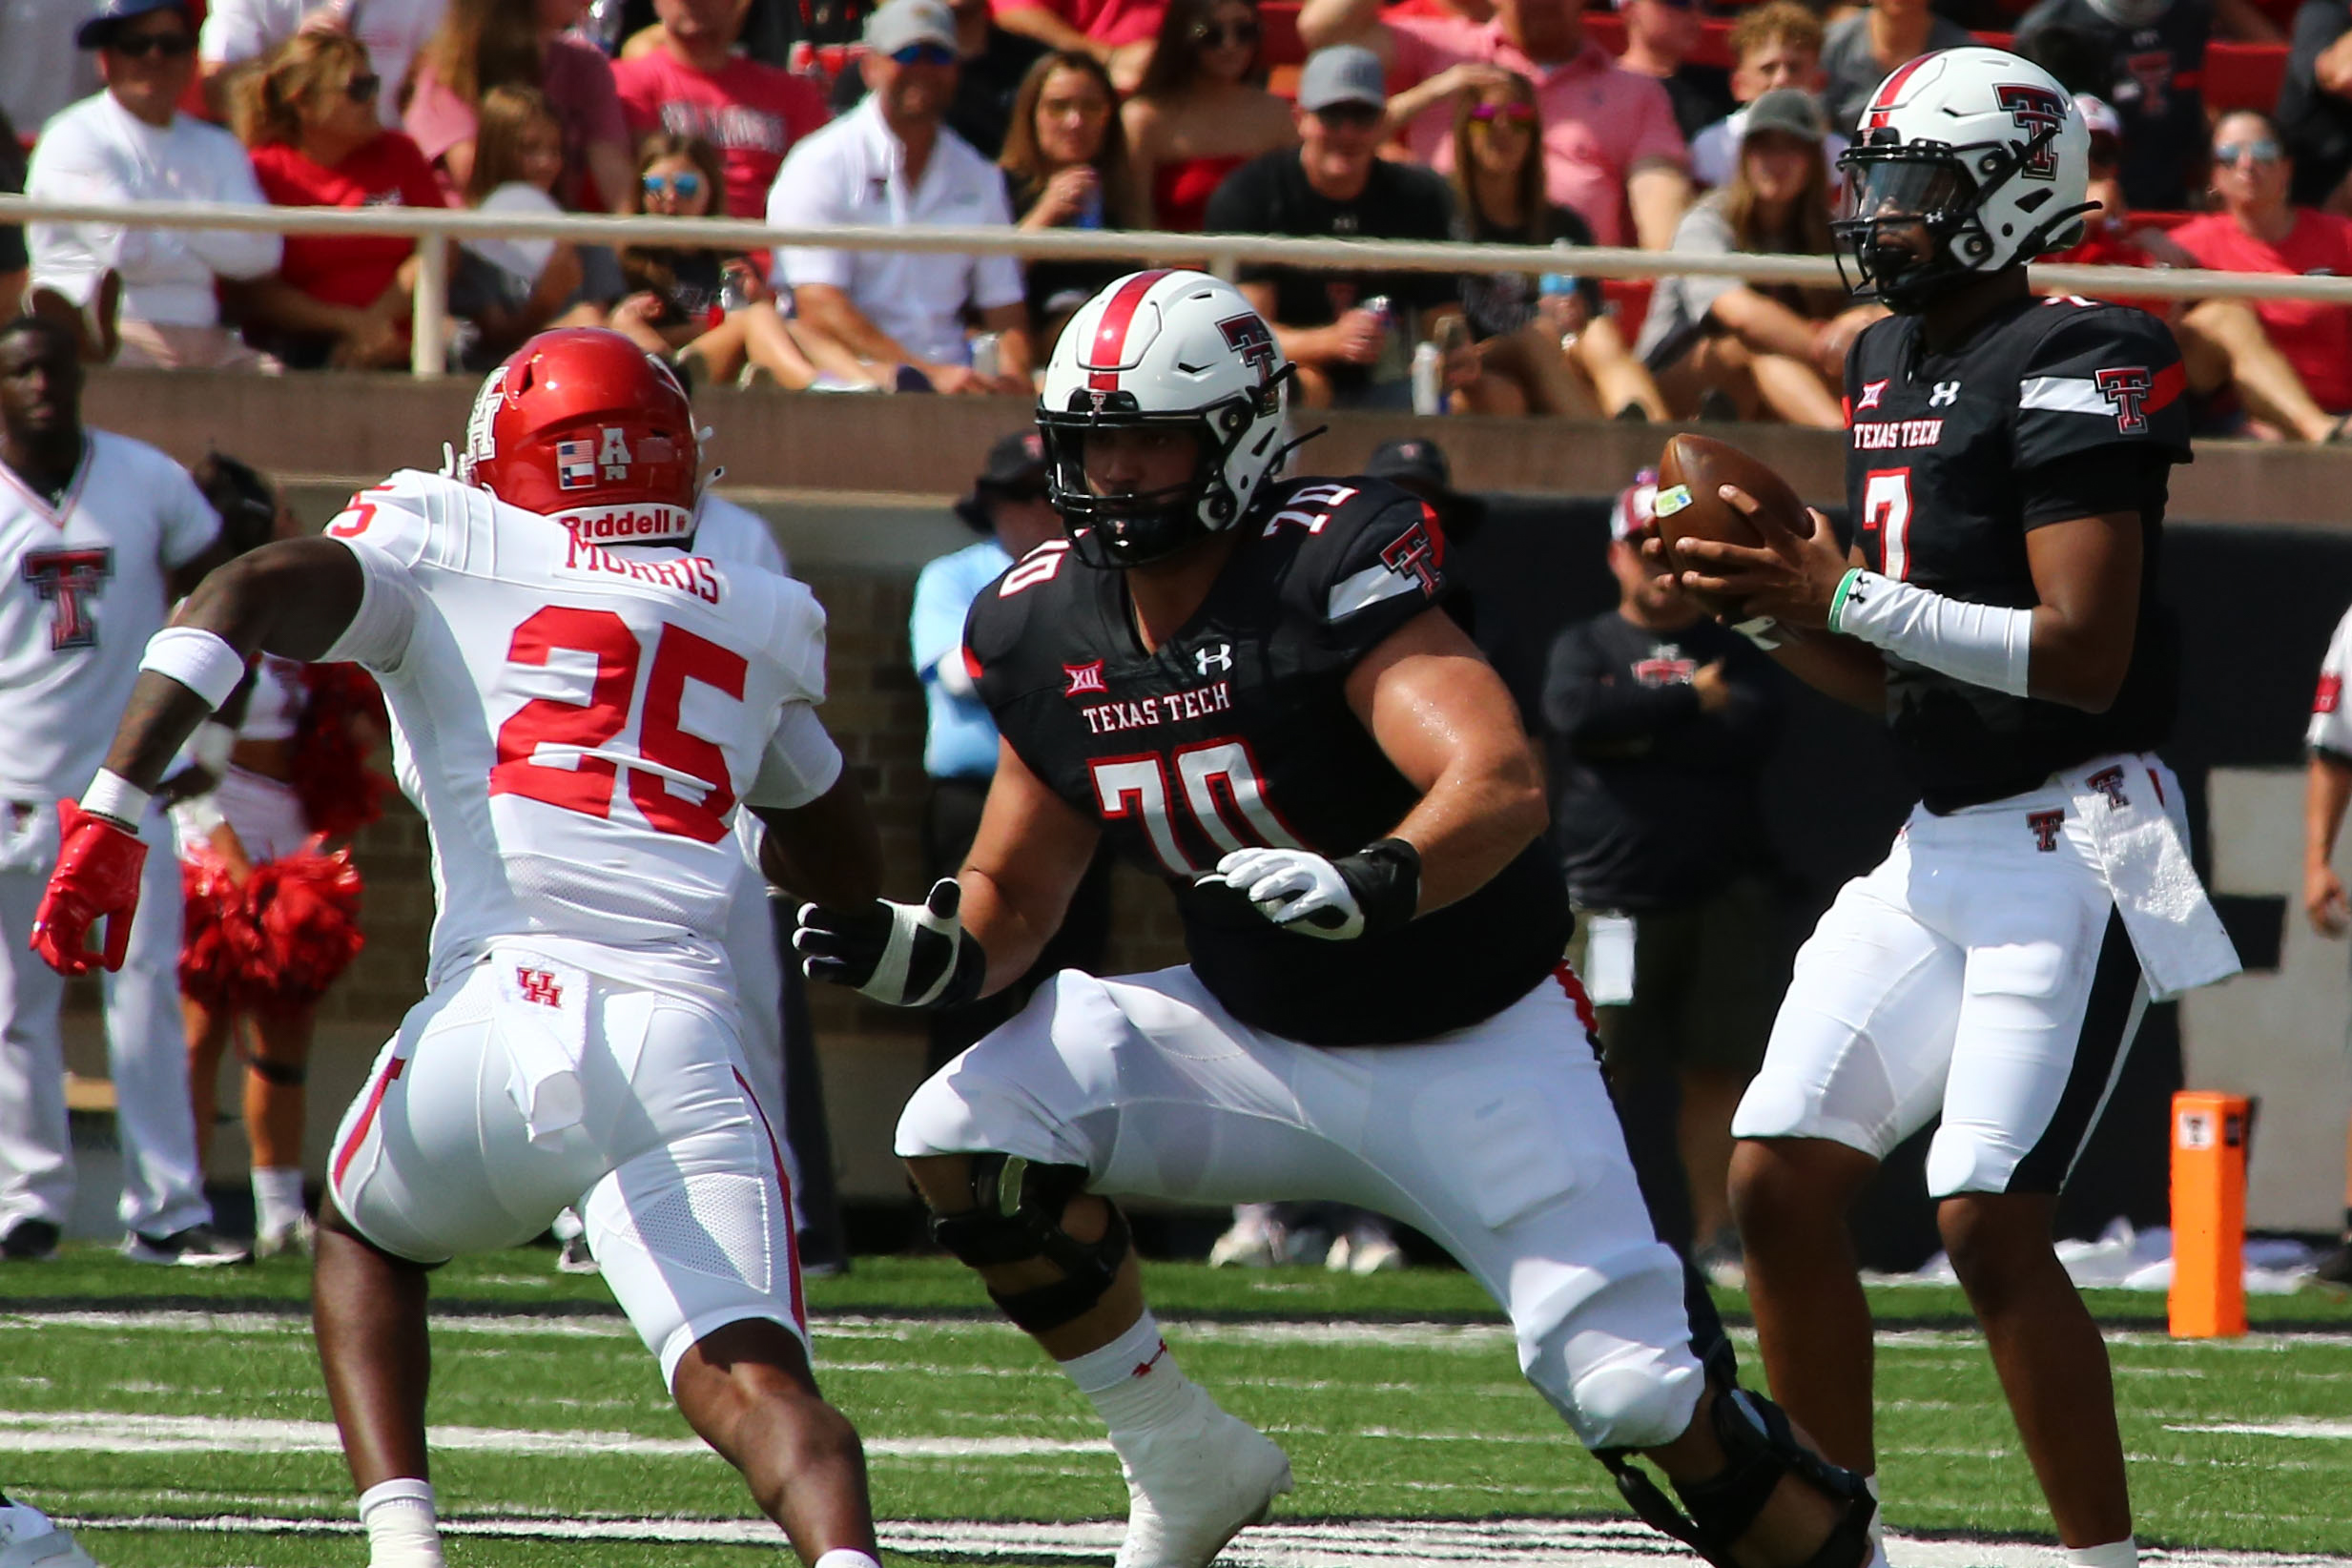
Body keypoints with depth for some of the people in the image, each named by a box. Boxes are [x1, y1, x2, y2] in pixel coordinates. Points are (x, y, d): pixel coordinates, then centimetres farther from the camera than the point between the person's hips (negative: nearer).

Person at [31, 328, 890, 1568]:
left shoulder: (444, 550, 15)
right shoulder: (755, 620, 24)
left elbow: (239, 600, -3)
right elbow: (852, 869, 36)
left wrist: (111, 812, -7)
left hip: (497, 1018, -1)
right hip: (680, 1047, 1)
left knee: (364, 1238, 30)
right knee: (751, 1381, -10)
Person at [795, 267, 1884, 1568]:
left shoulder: (1332, 574, -23)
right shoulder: (1048, 630, -3)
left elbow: (1502, 783, -36)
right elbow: (1014, 896, 7)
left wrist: (1374, 885, -55)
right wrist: (933, 953, -15)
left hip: (1473, 1054, -5)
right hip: (1259, 1041, 5)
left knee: (1631, 1394, -14)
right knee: (967, 1139, -13)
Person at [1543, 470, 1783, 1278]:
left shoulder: (1734, 651, 13)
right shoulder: (1584, 645, 10)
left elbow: (1752, 730, -7)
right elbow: (1576, 715, -12)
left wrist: (1637, 730, -7)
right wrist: (1690, 704, -8)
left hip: (1722, 897, 2)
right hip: (1614, 898, -2)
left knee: (1717, 1069, 2)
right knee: (1596, 1072, -7)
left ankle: (1714, 1234, 9)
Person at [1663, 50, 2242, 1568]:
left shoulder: (2072, 370, -13)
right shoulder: (1893, 363, 14)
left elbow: (2082, 655, -21)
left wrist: (1846, 597, -20)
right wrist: (1773, 609, 3)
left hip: (2072, 843, -9)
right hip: (1940, 844, 9)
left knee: (1989, 1217, -15)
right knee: (1779, 1180, 4)